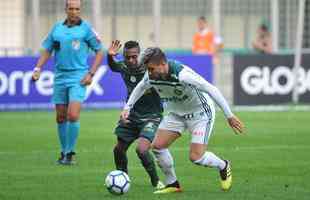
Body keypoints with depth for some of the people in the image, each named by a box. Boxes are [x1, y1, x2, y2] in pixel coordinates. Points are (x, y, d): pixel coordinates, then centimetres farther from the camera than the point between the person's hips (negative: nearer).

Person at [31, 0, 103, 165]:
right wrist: (38, 68, 1)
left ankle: (70, 153, -4)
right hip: (60, 77, 4)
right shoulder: (57, 28, 9)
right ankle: (64, 151, 22)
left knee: (73, 115, -16)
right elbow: (47, 51, 15)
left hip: (78, 77, -4)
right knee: (61, 117, 8)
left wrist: (91, 74, -7)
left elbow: (99, 52, 1)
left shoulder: (86, 29, -3)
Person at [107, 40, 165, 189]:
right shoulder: (124, 67, -7)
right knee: (119, 149, 13)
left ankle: (156, 181, -5)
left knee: (142, 150, -24)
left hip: (151, 117, -6)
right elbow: (113, 67, 17)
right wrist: (110, 56, -2)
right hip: (131, 116, 6)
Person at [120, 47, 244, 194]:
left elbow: (211, 90, -31)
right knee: (157, 145, -6)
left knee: (196, 157, -14)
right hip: (176, 113, 7)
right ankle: (172, 184, 11)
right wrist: (127, 108, 4)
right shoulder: (152, 75, -15)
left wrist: (229, 116, -28)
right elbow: (140, 88, 11)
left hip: (200, 113, -7)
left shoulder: (182, 75, -37)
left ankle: (223, 166, 18)